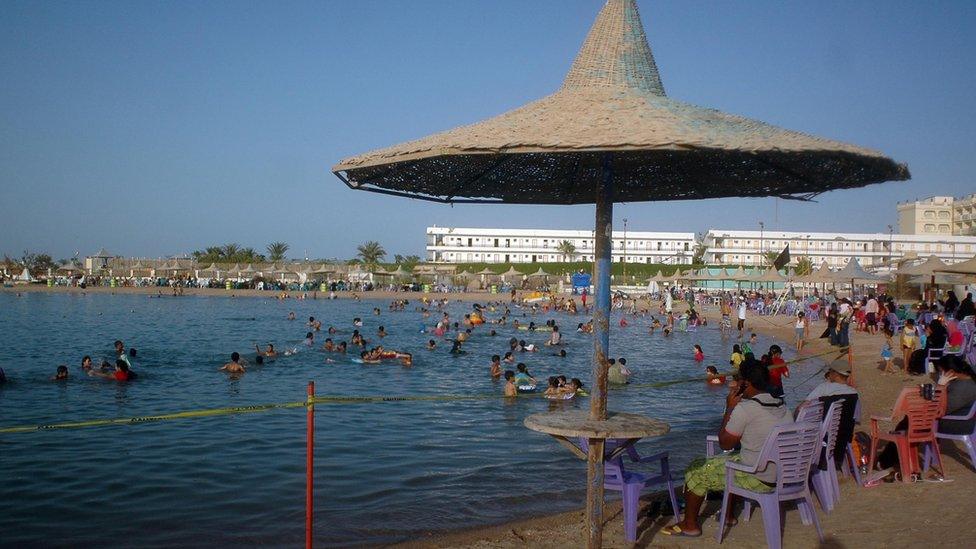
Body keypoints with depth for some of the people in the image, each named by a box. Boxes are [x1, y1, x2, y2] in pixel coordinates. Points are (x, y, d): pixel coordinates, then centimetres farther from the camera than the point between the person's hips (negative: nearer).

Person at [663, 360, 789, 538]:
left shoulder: (745, 408, -21)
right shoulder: (782, 406, 4)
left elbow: (725, 443, -9)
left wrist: (729, 408, -3)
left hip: (758, 480, -8)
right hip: (783, 475, 8)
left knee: (696, 470, 8)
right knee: (729, 461, 32)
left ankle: (690, 524, 20)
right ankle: (727, 515, 39)